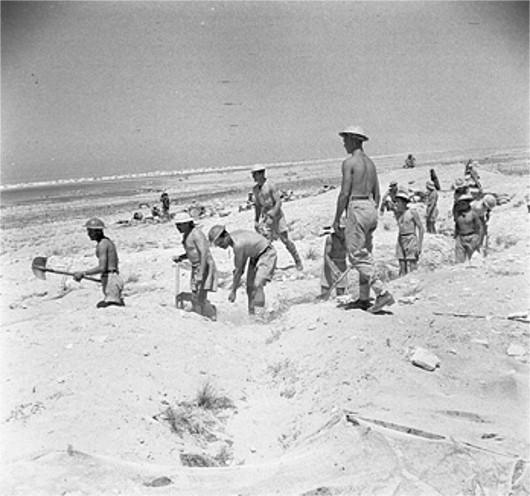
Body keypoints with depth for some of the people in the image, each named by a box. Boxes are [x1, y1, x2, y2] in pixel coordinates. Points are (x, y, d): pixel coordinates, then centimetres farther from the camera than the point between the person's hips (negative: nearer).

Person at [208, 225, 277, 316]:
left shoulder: (238, 245, -31)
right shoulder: (233, 234, -6)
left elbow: (238, 270, -24)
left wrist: (233, 291, -16)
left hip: (267, 254, -10)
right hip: (256, 255, 10)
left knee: (257, 284, -24)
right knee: (250, 286, 5)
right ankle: (252, 313, 10)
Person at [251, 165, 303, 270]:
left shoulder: (270, 186, -15)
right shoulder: (255, 189, 5)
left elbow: (279, 202, -18)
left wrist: (272, 215, -29)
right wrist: (256, 220, 14)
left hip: (277, 215, -5)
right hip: (265, 216, 5)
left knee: (285, 240, 2)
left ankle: (298, 261, 19)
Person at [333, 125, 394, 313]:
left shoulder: (349, 162, -10)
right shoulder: (370, 163, 15)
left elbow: (345, 193, -14)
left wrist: (337, 218, -7)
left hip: (356, 208, -9)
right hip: (371, 208, 9)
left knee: (357, 256, -7)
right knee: (365, 254, 13)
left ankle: (382, 293, -16)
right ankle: (364, 298, 18)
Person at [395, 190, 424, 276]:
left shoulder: (413, 213, -6)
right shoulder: (398, 216, 12)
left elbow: (421, 229, -7)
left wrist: (419, 246, -14)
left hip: (411, 242, -6)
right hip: (401, 243, 6)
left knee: (411, 271, -9)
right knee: (402, 270, 3)